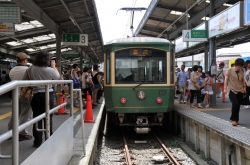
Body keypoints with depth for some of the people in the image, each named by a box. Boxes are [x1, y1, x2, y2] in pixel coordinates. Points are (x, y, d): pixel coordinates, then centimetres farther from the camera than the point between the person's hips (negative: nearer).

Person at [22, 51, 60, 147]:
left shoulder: (31, 69, -4)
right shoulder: (50, 70, -8)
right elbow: (58, 76, 12)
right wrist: (53, 66, 22)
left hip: (36, 96, 1)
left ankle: (38, 141, 10)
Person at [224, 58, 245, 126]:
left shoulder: (241, 71, 5)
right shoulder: (230, 70, -7)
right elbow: (226, 79, -7)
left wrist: (244, 87, 11)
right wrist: (225, 88, -13)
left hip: (240, 91, 5)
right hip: (232, 91, -4)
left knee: (238, 106, 6)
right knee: (235, 104, -21)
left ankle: (236, 120, 21)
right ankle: (233, 119, -4)